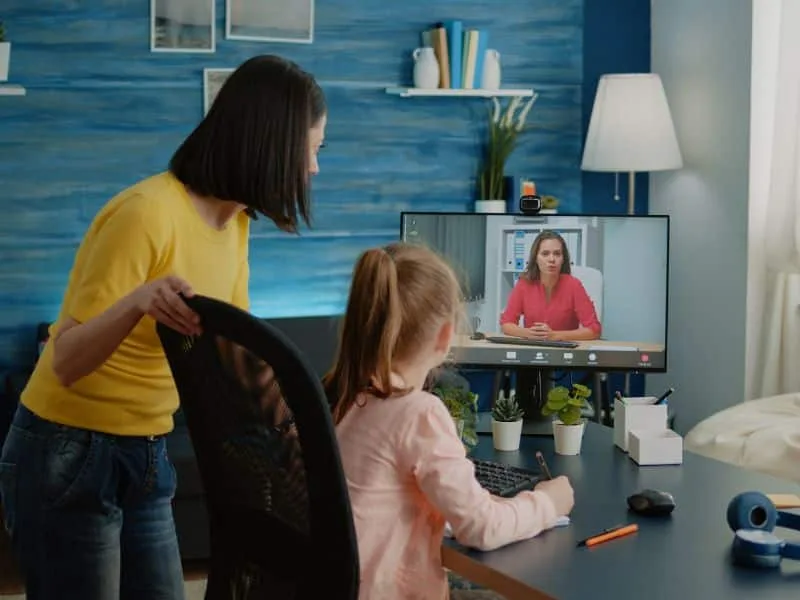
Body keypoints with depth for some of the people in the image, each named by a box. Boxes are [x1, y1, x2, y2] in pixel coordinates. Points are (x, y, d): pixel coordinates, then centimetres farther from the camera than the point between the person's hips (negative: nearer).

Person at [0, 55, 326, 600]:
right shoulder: (147, 213, -22)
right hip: (68, 459, -7)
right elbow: (65, 362, -22)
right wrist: (137, 302, -39)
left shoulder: (235, 223, 3)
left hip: (147, 457, 8)